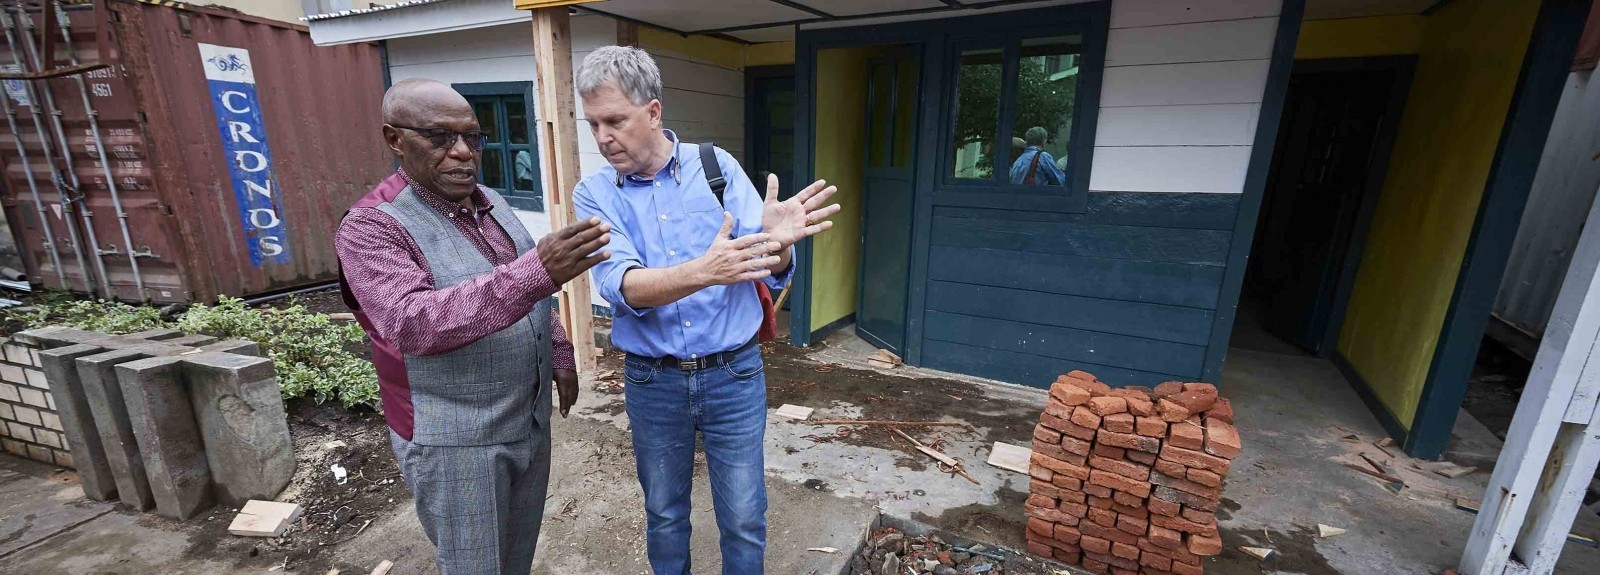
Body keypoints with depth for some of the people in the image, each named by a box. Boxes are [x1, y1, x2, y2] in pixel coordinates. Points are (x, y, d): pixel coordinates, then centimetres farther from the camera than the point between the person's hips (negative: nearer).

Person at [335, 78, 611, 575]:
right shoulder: (371, 227, -17)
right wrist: (537, 271, -45)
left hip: (530, 418, 6)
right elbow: (411, 322, -35)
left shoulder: (491, 204, 4)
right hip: (455, 441, -6)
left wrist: (559, 357, 12)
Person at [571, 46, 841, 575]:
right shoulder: (594, 194, -5)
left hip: (734, 373, 0)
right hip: (651, 381, 1)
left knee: (743, 518, 13)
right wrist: (703, 271, -40)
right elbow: (622, 287, -22)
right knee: (664, 513, 21)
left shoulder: (717, 165, -6)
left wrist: (777, 242, -35)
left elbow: (770, 271, -11)